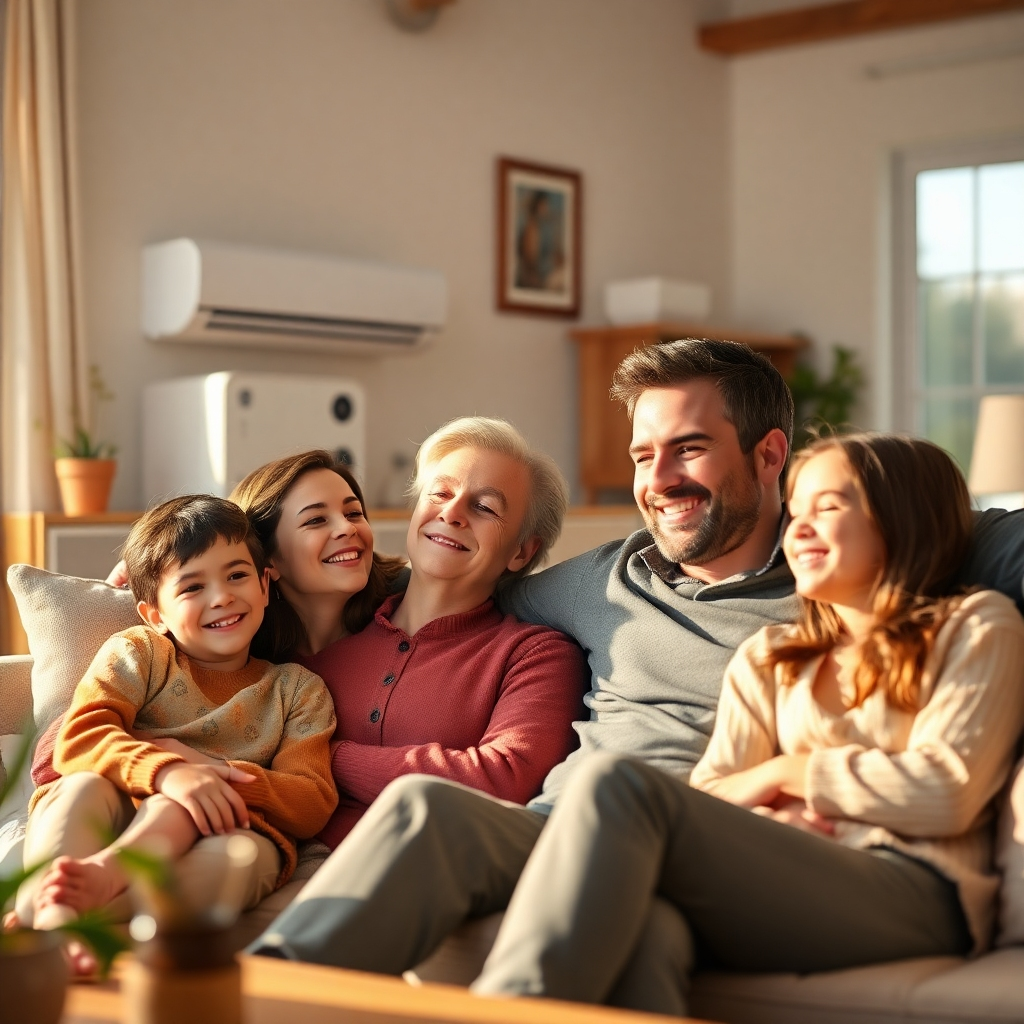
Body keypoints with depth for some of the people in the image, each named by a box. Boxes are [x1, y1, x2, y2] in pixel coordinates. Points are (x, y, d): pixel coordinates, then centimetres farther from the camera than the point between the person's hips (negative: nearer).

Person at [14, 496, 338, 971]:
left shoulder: (298, 690, 16)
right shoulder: (136, 654, 13)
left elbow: (314, 807, 3)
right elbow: (78, 739, -6)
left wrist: (216, 774, -16)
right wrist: (166, 773, -27)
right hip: (106, 823, 0)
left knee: (246, 855, -35)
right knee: (85, 786, -33)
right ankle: (59, 922, -56)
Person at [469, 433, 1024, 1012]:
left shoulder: (977, 628, 17)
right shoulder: (767, 659, 30)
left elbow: (947, 793, 1)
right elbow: (708, 797, 13)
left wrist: (785, 772, 6)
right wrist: (770, 821, -8)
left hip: (914, 893, -4)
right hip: (795, 884, 4)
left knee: (617, 785, -28)